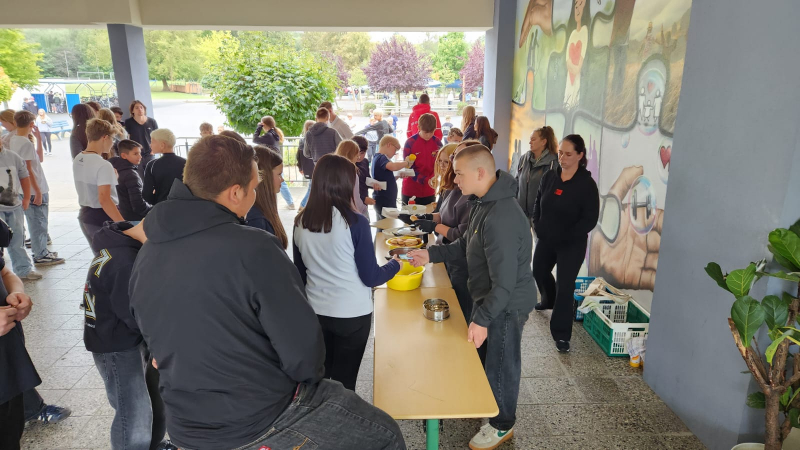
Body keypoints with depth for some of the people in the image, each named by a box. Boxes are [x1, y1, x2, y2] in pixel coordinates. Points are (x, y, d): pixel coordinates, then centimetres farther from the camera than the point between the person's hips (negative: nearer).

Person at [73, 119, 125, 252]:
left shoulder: (77, 160, 7)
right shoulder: (103, 165, -20)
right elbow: (104, 200, -26)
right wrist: (124, 225, -28)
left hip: (85, 216, 9)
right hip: (102, 218, -9)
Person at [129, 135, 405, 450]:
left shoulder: (145, 257, -2)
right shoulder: (253, 249, -26)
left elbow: (165, 342, 9)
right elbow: (303, 351, -22)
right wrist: (308, 378, 0)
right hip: (262, 424, -7)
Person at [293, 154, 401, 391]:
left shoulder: (300, 222, -5)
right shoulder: (355, 222, -18)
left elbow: (300, 273, 7)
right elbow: (370, 277, -12)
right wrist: (395, 264, 6)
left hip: (315, 311, 4)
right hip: (352, 313, -4)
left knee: (320, 379, 19)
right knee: (344, 381, 12)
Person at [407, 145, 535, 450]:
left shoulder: (501, 218, -33)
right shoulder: (483, 203, 1)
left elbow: (504, 281, -31)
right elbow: (467, 245, 12)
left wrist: (483, 319, -27)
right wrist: (431, 255, 3)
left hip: (505, 305, -9)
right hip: (488, 297, 10)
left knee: (499, 365, 11)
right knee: (479, 355, 26)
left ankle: (502, 425, 34)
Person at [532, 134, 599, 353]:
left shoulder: (587, 184, -15)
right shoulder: (549, 177, -1)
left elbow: (590, 219, -17)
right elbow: (538, 204, 11)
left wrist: (566, 236, -18)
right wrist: (537, 227, -1)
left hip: (572, 244, -6)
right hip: (546, 240, 6)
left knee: (565, 286, -7)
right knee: (539, 272, 24)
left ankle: (561, 334, 3)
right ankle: (549, 300, 56)